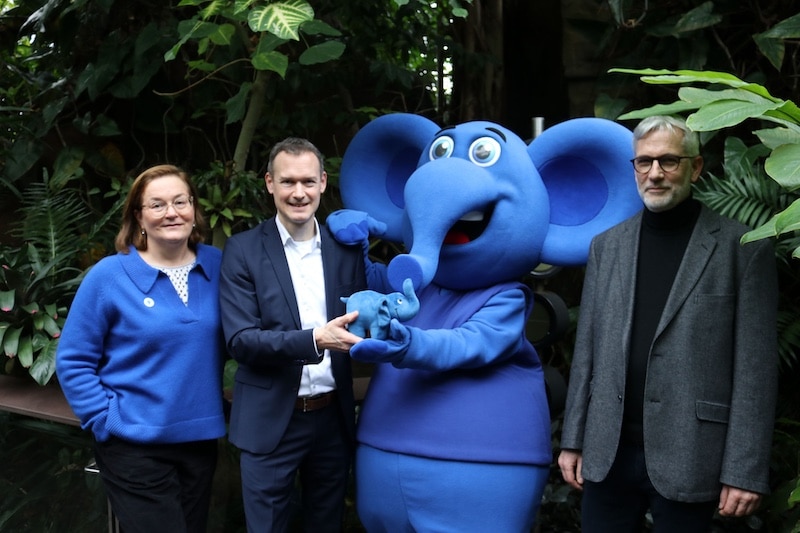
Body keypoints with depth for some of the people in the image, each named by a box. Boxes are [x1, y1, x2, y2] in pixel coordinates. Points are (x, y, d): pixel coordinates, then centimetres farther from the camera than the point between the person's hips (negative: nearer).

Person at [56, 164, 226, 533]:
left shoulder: (218, 265, 0)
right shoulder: (108, 276, -11)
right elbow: (73, 361, -6)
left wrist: (214, 407, 3)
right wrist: (106, 421, -12)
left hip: (201, 439, 4)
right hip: (136, 446, -4)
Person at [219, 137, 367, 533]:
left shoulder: (346, 249, 3)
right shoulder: (243, 250, -7)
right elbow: (240, 340, -14)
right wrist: (314, 340, -27)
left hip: (334, 418, 3)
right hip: (271, 422, -3)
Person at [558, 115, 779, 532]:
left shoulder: (742, 249, -3)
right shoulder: (607, 245, 9)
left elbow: (755, 368, -6)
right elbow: (587, 351, 10)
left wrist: (745, 470, -10)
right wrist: (573, 440, 8)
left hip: (687, 458, -3)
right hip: (608, 453, 4)